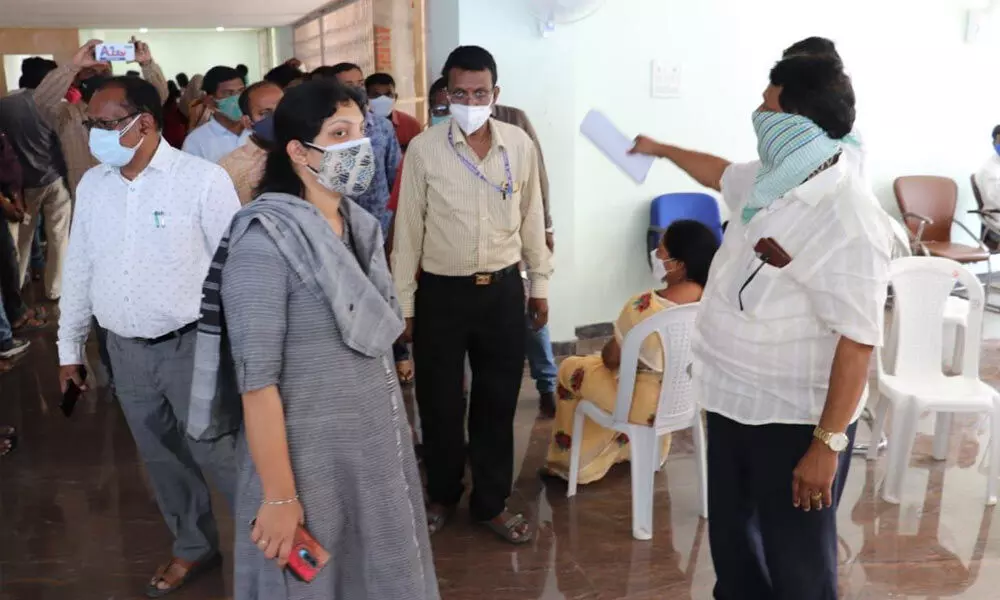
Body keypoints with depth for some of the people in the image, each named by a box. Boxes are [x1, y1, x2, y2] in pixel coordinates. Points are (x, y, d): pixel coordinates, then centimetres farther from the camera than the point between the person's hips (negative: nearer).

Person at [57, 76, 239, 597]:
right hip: (125, 350, 6)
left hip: (192, 345, -5)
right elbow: (79, 267, 12)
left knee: (219, 455, 2)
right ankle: (193, 547, 36)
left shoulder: (203, 179, -13)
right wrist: (70, 344, 16)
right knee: (161, 457, 17)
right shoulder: (91, 185, 4)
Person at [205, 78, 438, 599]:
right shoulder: (265, 241, -19)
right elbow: (257, 380, -20)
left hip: (379, 447, 7)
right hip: (310, 459, -7)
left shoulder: (361, 226, 4)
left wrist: (390, 435, 15)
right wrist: (280, 497, -19)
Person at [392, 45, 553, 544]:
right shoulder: (424, 149, -8)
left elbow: (531, 218, 8)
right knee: (439, 402, 10)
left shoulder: (520, 145, -1)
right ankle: (442, 495, 34)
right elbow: (408, 229, -3)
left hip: (503, 289, 2)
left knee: (498, 401, 10)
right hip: (441, 292, -1)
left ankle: (491, 502, 28)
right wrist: (403, 302, -2)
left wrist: (539, 283, 11)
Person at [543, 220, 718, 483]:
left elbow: (611, 358, -15)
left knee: (570, 369, 17)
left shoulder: (644, 307, -31)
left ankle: (568, 464, 31)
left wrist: (607, 352, 8)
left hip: (645, 403, -6)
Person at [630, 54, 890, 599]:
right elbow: (722, 173, 26)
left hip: (794, 420, -8)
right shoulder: (770, 182, 2)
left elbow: (858, 341, -25)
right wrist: (661, 149, 40)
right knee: (731, 537, 24)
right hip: (733, 400, 9)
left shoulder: (847, 220, -26)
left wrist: (828, 443, -24)